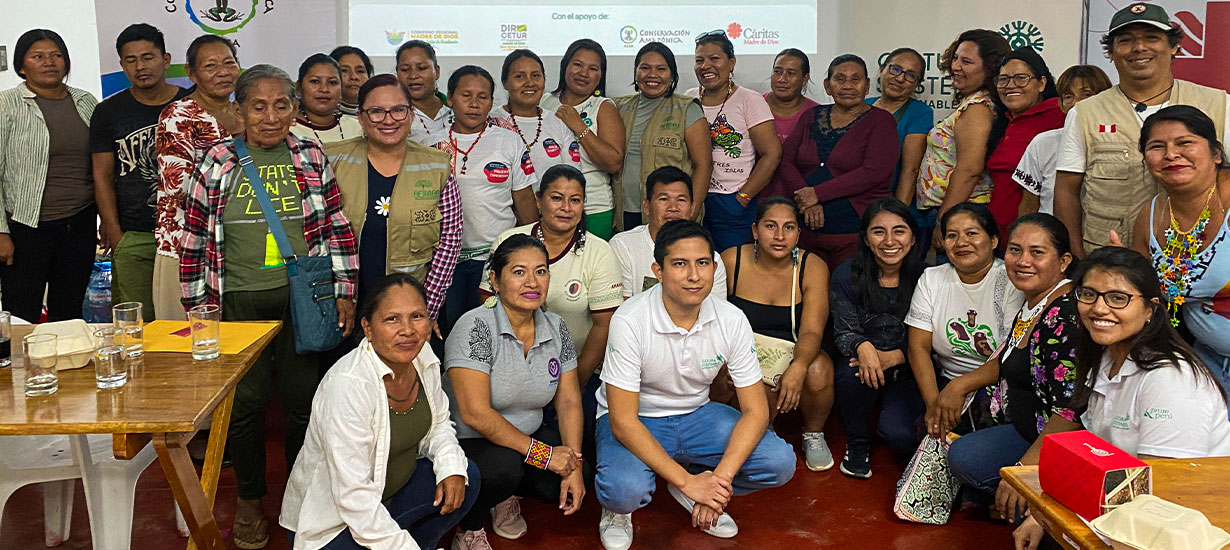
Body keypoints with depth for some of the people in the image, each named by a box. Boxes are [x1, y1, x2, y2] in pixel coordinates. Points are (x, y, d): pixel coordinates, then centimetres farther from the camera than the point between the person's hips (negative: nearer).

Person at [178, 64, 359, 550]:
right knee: (245, 401, 7)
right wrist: (198, 306, 2)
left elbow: (337, 229, 6)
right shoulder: (216, 162, 1)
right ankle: (249, 500, 27)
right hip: (238, 303, 0)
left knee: (302, 398, 7)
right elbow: (194, 238, 4)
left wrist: (343, 292, 2)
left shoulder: (311, 158, 4)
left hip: (302, 298, 1)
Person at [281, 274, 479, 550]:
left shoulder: (422, 357, -8)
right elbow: (353, 496, -29)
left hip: (391, 490, 8)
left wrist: (451, 465, -12)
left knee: (465, 478, -6)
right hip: (329, 520, -7)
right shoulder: (348, 386, -31)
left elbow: (437, 424, 8)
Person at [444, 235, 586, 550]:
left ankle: (508, 494, 16)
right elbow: (475, 414, -26)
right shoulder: (476, 327, -20)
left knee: (570, 485, -16)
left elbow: (569, 401, 1)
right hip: (468, 442, -6)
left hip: (528, 436, 6)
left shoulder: (556, 328, 0)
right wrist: (541, 453, -23)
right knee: (504, 465, -35)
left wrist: (574, 466, -13)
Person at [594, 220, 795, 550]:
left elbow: (756, 410, -11)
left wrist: (719, 479, -26)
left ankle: (697, 496, 9)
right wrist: (687, 481, -30)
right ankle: (618, 507, 3)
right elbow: (622, 419, -25)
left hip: (696, 415, 4)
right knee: (626, 490, -36)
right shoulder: (629, 322, -25)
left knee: (780, 462, -17)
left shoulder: (732, 321, -14)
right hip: (636, 420, -4)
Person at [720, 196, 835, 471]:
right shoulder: (731, 261, -8)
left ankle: (813, 434, 0)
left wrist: (798, 368, -40)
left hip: (794, 353, 1)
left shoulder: (813, 267, -8)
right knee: (760, 391, -33)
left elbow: (811, 331, -18)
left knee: (818, 371, -33)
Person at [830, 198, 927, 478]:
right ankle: (857, 443, -6)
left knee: (898, 434, -26)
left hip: (907, 374, -1)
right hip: (866, 367, 1)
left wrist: (893, 357, -27)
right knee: (852, 370, -34)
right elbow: (843, 332, -10)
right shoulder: (847, 276, -7)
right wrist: (863, 347, -34)